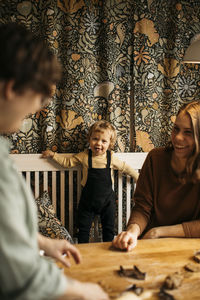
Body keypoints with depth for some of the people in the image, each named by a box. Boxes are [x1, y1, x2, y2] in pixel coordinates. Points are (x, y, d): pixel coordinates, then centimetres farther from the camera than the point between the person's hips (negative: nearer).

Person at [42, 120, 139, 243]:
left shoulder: (111, 157, -7)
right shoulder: (84, 156, -8)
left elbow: (125, 167, 8)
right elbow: (68, 162, 3)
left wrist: (138, 177, 15)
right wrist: (53, 154, -2)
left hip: (107, 200, 1)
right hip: (88, 199, 0)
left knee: (109, 230, 12)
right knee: (83, 229, 7)